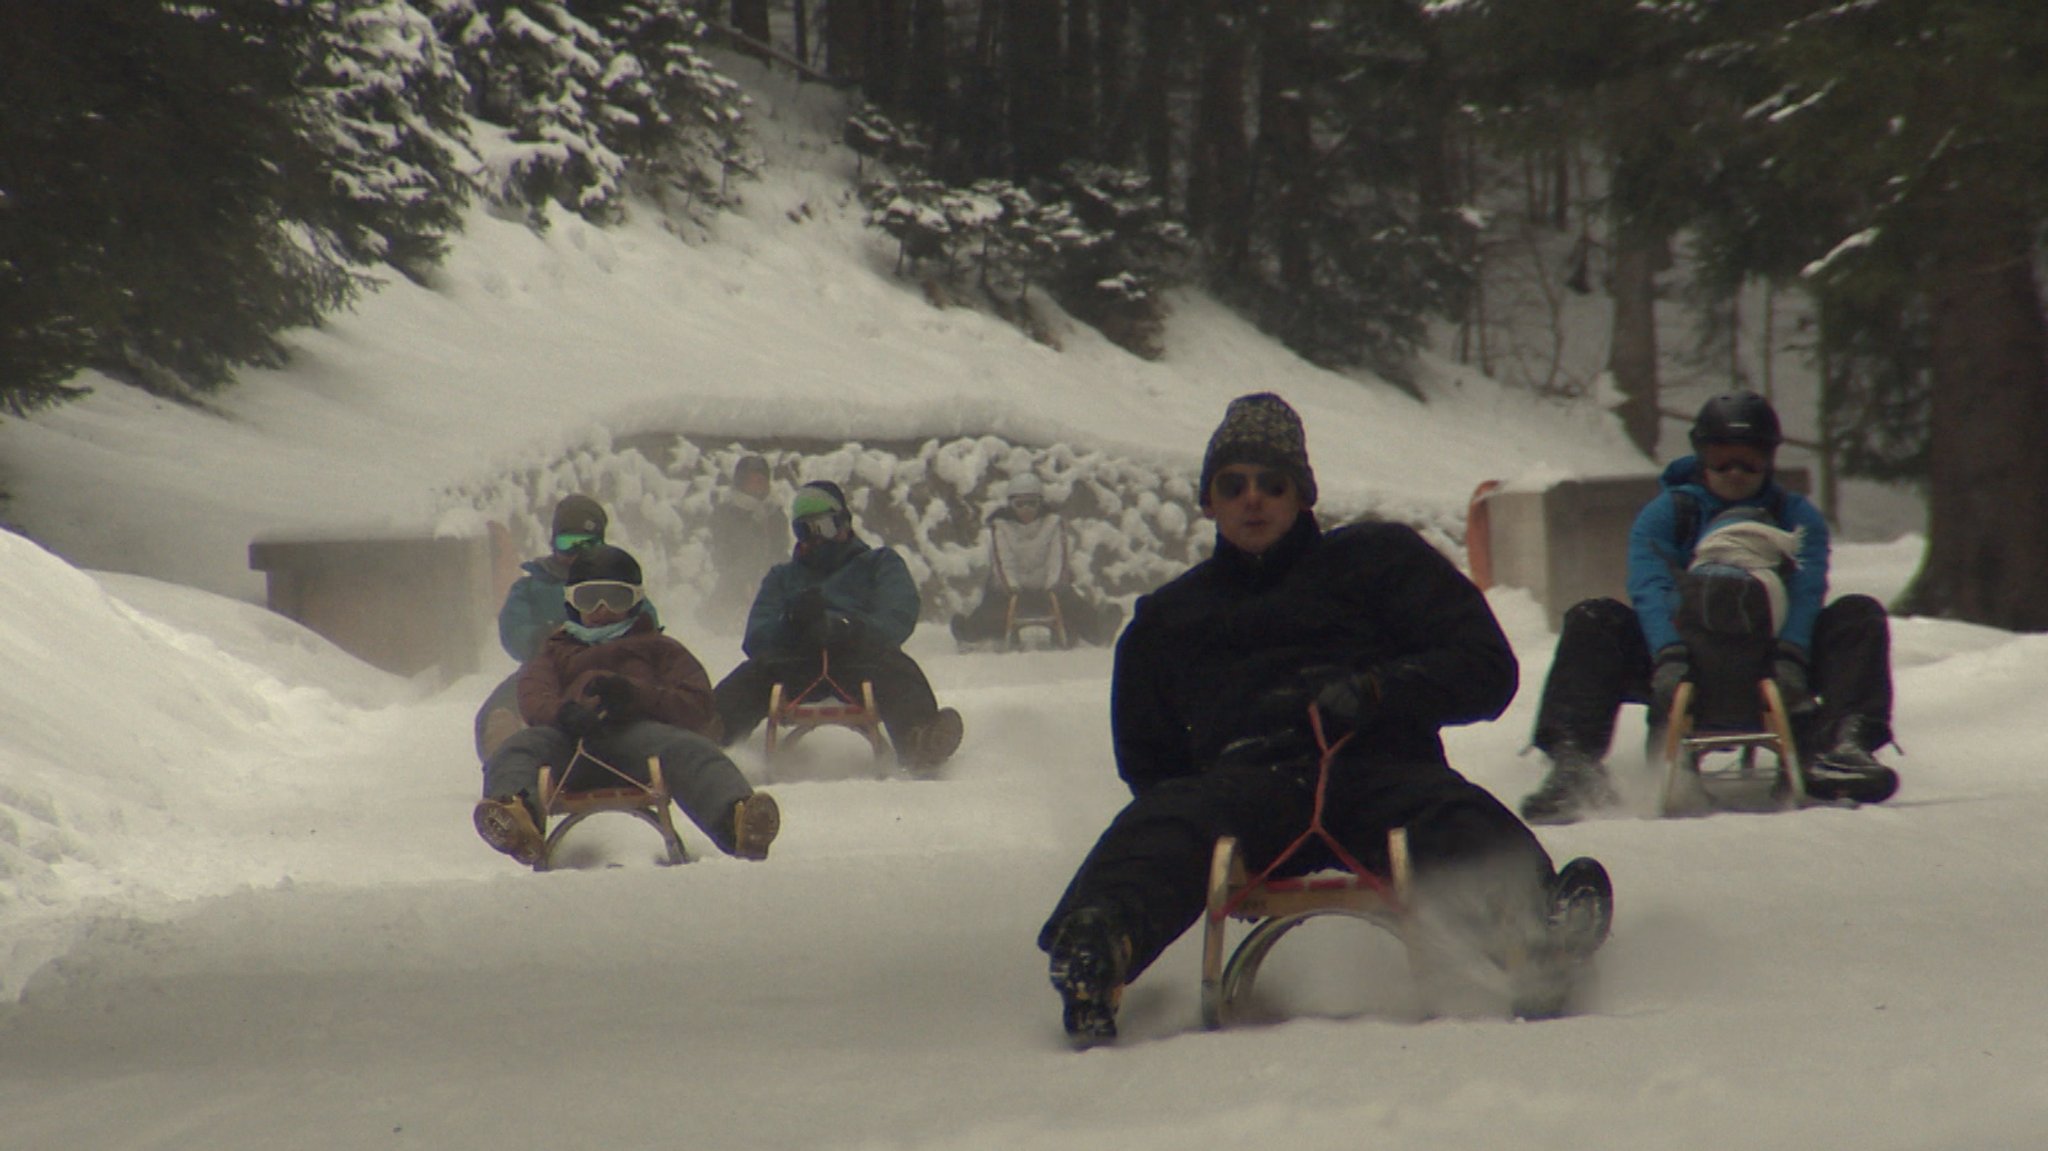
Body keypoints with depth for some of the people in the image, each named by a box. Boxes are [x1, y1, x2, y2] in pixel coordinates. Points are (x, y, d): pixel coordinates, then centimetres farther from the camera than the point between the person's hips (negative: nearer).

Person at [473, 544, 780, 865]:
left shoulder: (661, 649, 36)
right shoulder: (555, 653, 40)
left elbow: (698, 708, 15)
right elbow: (533, 698, 14)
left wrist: (637, 694, -7)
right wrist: (563, 712, -15)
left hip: (637, 728, -1)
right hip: (571, 736, 1)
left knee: (689, 751, -36)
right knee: (517, 749, -35)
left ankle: (737, 821, -67)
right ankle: (518, 819, -69)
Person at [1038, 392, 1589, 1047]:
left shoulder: (1378, 559, 22)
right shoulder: (1167, 620, 31)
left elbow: (1486, 671, 12)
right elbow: (1146, 759, 32)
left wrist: (1371, 693, -6)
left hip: (1379, 775, -1)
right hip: (1244, 784, 1)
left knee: (1459, 823, -37)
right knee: (1162, 827, -36)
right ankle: (1097, 950, -66)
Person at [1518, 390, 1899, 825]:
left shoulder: (1796, 517, 6)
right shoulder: (1667, 512, 3)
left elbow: (1806, 592, -12)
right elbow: (1650, 591, -14)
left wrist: (1790, 657, -33)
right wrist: (1669, 657, -35)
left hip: (1771, 655, 1)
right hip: (1685, 655, 0)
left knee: (1859, 616, -20)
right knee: (1592, 622, -23)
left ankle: (1841, 743, -39)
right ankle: (1575, 763, -38)